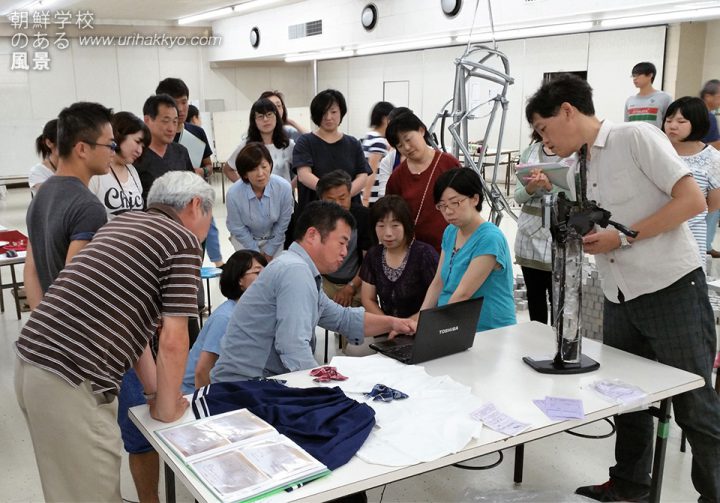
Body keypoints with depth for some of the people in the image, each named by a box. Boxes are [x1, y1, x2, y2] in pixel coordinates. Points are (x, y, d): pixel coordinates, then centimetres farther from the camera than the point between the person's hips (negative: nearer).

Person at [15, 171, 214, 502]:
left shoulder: (124, 222, 19)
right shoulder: (184, 242, -6)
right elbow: (172, 341, -11)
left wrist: (154, 390, 19)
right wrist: (166, 408, 4)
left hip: (31, 361, 9)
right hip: (72, 381, -9)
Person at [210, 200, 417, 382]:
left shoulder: (303, 272, 13)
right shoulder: (295, 271, -19)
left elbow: (342, 318, 23)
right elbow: (293, 346, -28)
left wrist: (393, 323, 14)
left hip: (267, 380, 9)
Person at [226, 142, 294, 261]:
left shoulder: (284, 187, -29)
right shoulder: (234, 194, -31)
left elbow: (282, 224, -14)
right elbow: (237, 228, -15)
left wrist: (269, 252, -5)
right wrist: (256, 253, -7)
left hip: (273, 239, 1)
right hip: (246, 240, -1)